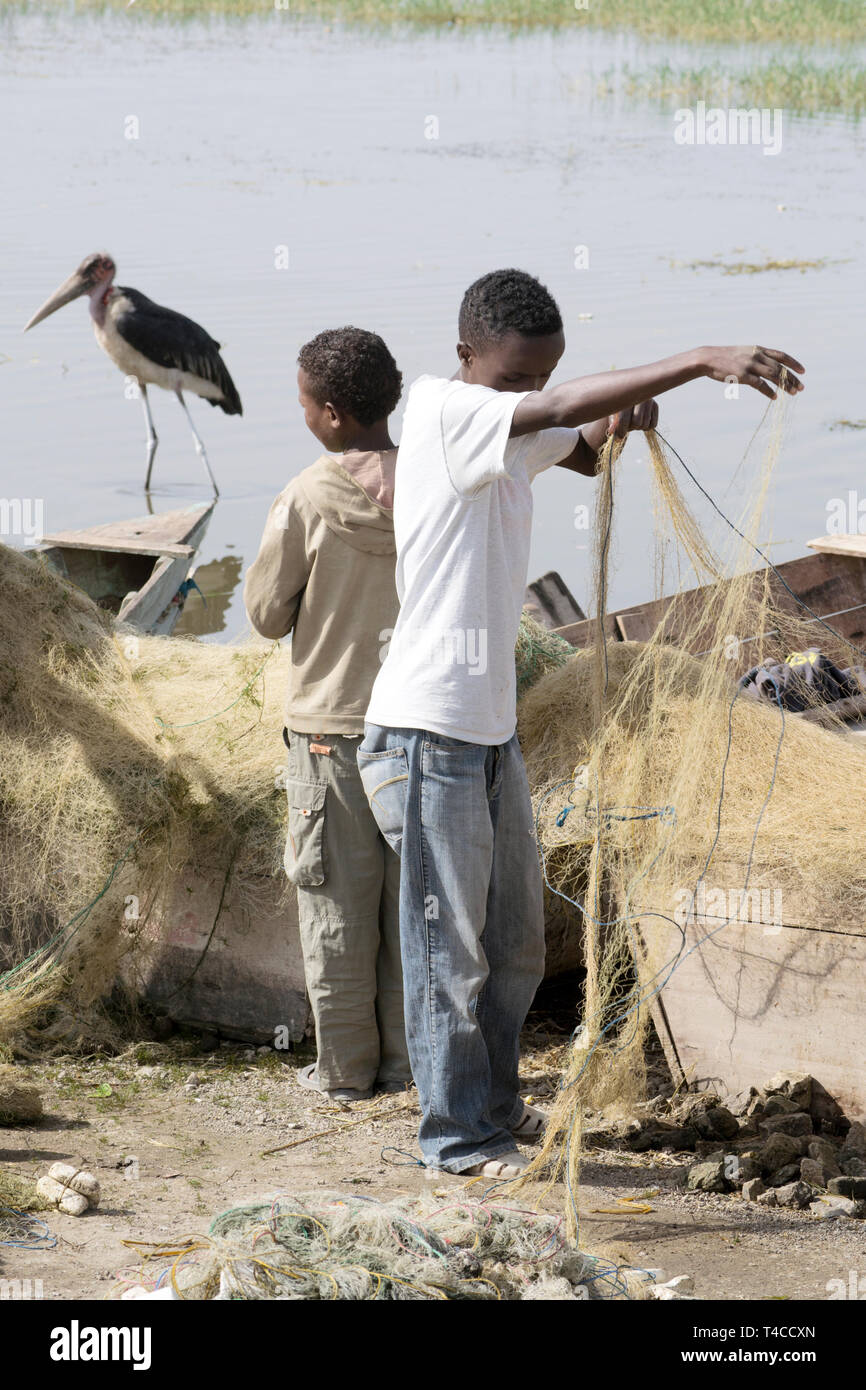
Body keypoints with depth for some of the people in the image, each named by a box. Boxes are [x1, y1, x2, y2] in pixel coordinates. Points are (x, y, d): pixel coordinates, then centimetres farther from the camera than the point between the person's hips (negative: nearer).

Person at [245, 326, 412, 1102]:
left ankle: (346, 1066, 12)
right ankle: (407, 1056, 17)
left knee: (338, 903, 6)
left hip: (331, 724, -3)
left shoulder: (305, 502, -14)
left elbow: (267, 615, -4)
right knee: (412, 895, 12)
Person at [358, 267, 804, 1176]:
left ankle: (494, 1103, 32)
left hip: (491, 725, 9)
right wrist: (700, 362, -38)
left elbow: (584, 446, 22)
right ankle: (457, 1133, 11)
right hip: (429, 730, -9)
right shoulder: (440, 408, -15)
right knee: (449, 942, 0)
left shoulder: (511, 435, 11)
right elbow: (558, 410, -29)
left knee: (516, 939, 18)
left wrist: (623, 419, -5)